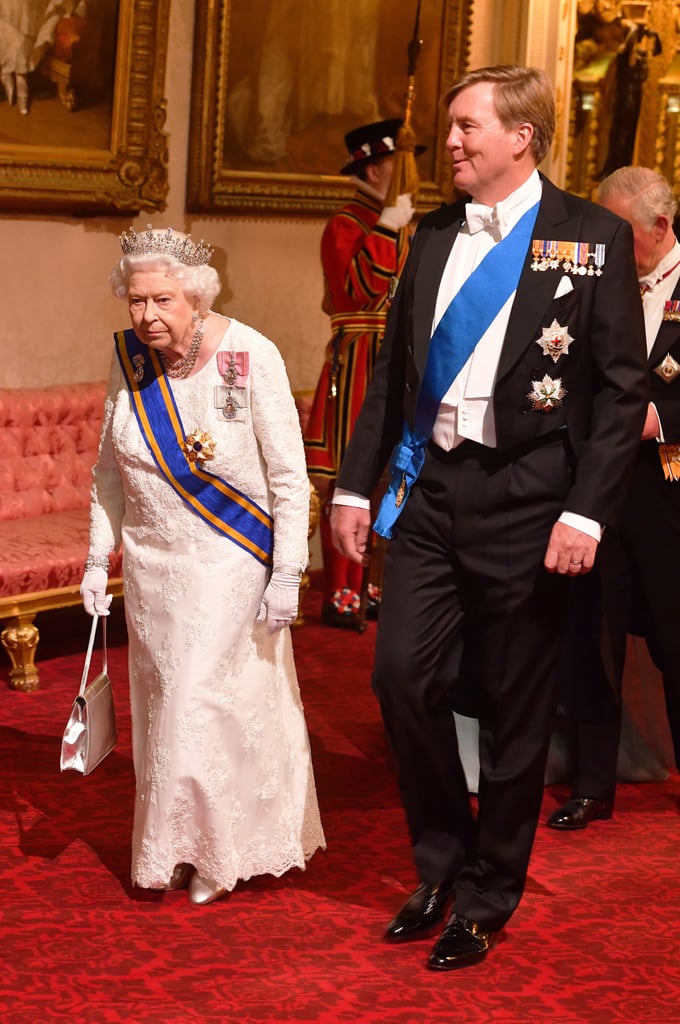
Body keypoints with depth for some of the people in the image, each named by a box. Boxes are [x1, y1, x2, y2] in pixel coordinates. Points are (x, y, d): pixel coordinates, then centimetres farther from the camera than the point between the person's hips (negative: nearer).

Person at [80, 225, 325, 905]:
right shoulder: (128, 359, -3)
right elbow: (109, 471, 9)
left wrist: (286, 574, -14)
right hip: (152, 564, 5)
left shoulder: (250, 357, -17)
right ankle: (172, 849, 28)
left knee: (208, 703, -2)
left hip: (228, 566, -5)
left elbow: (289, 477, -12)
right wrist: (99, 557, 7)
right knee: (163, 704, 12)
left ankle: (217, 852, 19)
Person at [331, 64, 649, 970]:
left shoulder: (593, 238, -4)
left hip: (526, 500, -4)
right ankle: (443, 862, 24)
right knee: (403, 674, 0)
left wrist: (586, 512, -15)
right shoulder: (435, 236, 10)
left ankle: (486, 901, 23)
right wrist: (356, 484, 9)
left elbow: (622, 388, -7)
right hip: (429, 490, 4)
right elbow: (393, 369, 13)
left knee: (515, 711, 6)